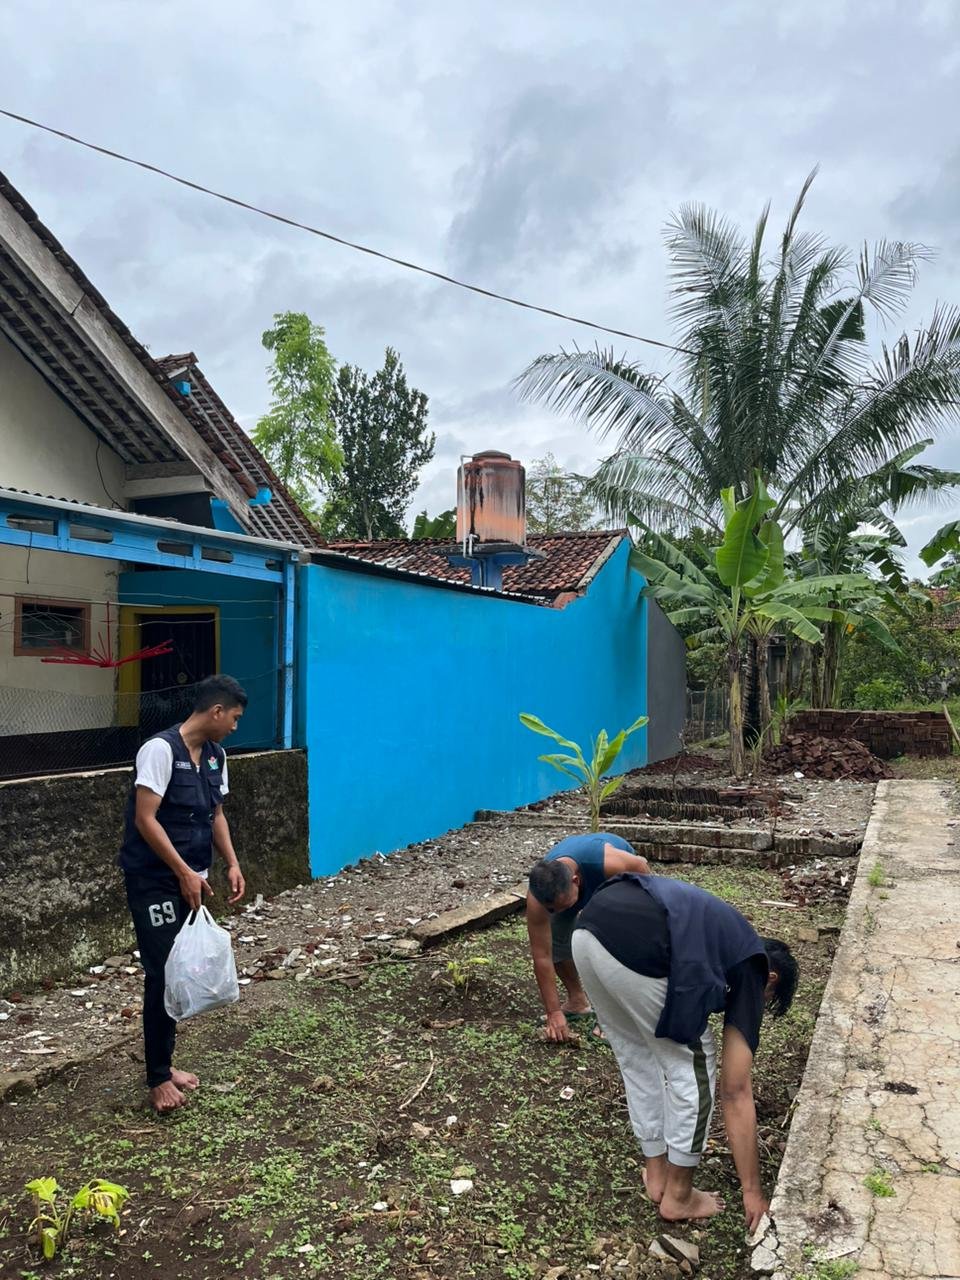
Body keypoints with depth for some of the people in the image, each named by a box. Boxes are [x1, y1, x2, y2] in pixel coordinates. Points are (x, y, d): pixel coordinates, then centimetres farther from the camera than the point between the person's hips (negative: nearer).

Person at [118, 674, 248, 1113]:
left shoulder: (215, 756, 6)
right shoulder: (160, 750, -19)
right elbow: (145, 820, -21)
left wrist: (232, 864, 3)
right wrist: (184, 872, -21)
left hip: (189, 880, 8)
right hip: (154, 880, -8)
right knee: (163, 975, -4)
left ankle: (163, 1064, 27)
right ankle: (158, 1078, 10)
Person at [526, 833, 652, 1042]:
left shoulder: (609, 863, -46)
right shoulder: (537, 897, -37)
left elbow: (641, 865, -22)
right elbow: (542, 956, -29)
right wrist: (554, 1012, -26)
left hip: (622, 874, -2)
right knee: (555, 937, -9)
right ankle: (577, 1000, 14)